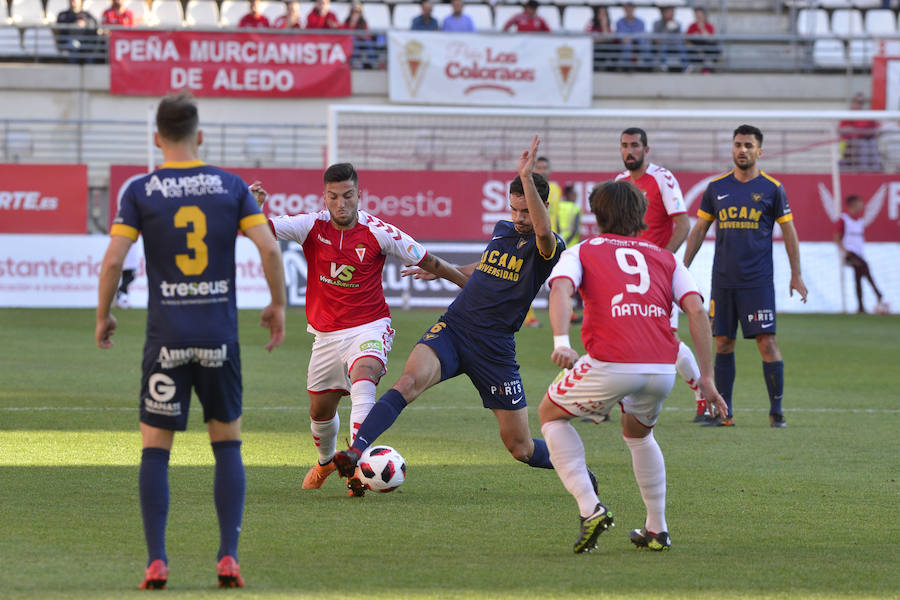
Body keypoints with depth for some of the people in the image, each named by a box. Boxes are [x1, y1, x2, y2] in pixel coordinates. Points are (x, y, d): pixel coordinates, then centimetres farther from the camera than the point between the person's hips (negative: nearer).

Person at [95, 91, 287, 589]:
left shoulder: (140, 191, -2)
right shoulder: (231, 186, 2)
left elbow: (113, 259, -8)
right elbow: (269, 248, -5)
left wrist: (103, 316, 7)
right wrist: (278, 305, 10)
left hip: (166, 338, -1)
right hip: (220, 336, 1)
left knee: (155, 450, 6)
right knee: (228, 446, 12)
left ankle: (156, 562, -2)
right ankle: (228, 557, 3)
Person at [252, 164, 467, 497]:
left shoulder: (378, 232, -11)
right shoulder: (312, 226, -6)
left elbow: (429, 262, -2)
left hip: (369, 328, -3)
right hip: (326, 333, 3)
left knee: (363, 382, -33)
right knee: (320, 411, 13)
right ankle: (326, 460, 47)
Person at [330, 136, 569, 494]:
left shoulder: (550, 248, -7)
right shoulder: (502, 229, 13)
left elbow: (543, 233, -34)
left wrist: (527, 177, -41)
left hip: (495, 349, -3)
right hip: (453, 327, 3)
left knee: (519, 447, 3)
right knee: (411, 380, -29)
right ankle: (355, 453, -41)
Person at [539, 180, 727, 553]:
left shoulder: (582, 252, 18)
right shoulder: (665, 258, 24)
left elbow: (561, 288, -4)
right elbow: (696, 310, 10)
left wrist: (561, 343, -19)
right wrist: (706, 376, 9)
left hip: (610, 365, -3)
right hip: (663, 369, 4)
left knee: (551, 414, 23)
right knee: (637, 432, 34)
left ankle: (590, 509, 6)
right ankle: (657, 530, 30)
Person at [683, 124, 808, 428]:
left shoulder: (772, 189, 1)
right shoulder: (716, 188, 8)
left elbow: (788, 232, 6)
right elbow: (699, 229, 15)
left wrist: (796, 274, 2)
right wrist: (683, 267, 10)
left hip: (758, 280, -3)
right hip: (723, 280, 3)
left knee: (766, 342, -8)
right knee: (722, 343, 3)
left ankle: (776, 411, -1)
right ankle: (724, 412, 10)